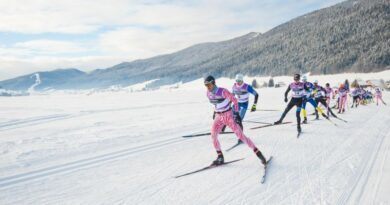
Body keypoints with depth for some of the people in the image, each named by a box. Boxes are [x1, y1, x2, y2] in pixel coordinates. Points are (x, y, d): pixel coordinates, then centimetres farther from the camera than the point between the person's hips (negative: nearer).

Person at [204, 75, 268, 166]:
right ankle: (220, 157, 4)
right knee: (213, 135, -10)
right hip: (218, 117, 6)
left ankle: (258, 153, 4)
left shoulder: (223, 91, -21)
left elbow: (234, 100, -13)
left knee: (240, 135, -7)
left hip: (228, 116, -6)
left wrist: (236, 113, -16)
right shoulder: (208, 93, -2)